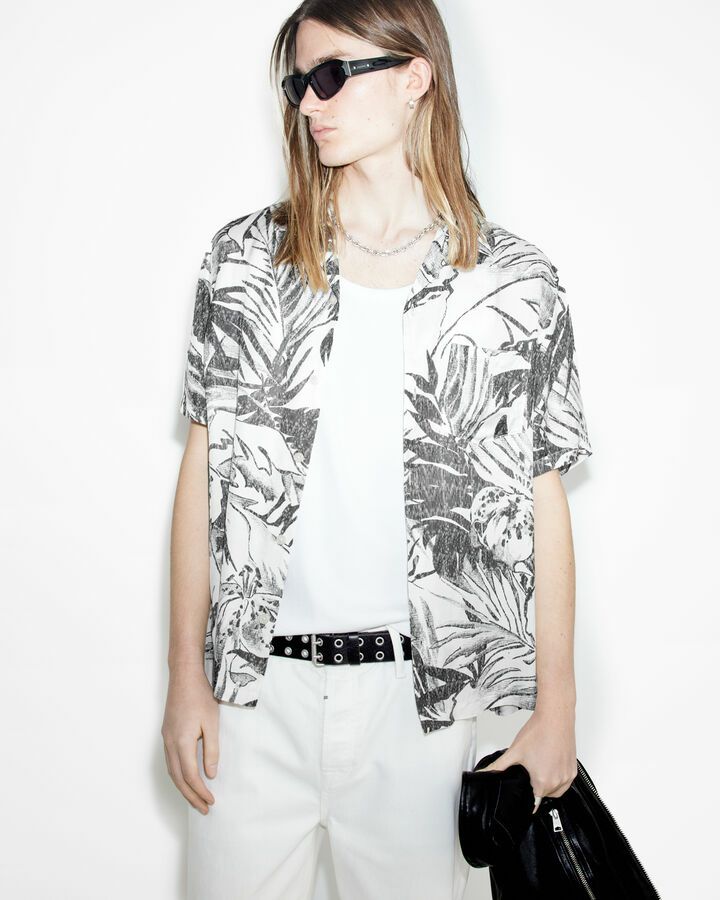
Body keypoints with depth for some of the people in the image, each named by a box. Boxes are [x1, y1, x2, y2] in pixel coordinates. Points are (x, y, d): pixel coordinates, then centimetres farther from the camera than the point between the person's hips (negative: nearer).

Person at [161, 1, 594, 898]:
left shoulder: (514, 285, -2)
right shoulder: (247, 259, 1)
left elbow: (543, 502, 1)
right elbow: (204, 466, 4)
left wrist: (555, 712, 2)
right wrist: (186, 675, 2)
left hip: (417, 691, -1)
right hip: (253, 684, 2)